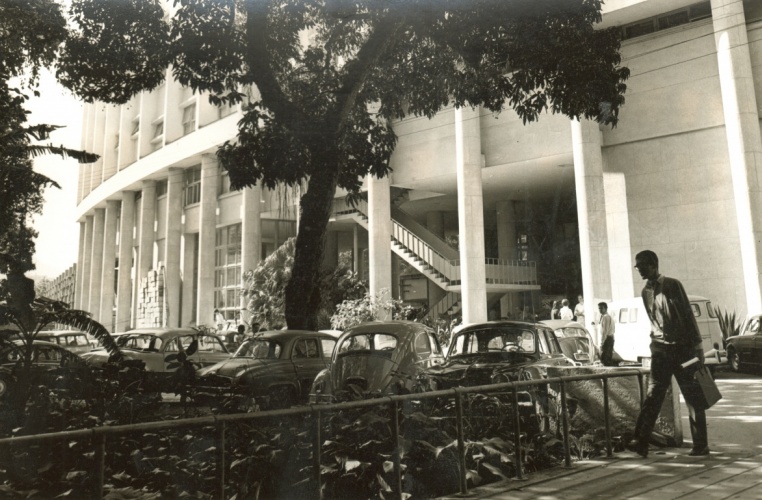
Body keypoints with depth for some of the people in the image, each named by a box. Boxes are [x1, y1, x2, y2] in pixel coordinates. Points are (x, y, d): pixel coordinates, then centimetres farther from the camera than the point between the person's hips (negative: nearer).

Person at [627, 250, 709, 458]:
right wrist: (656, 342, 14)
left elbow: (688, 315, -8)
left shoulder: (672, 285, -7)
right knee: (653, 395, -4)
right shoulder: (645, 292, 10)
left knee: (693, 397, 3)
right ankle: (641, 441, -10)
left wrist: (697, 345, -10)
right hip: (660, 349, 4)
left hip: (683, 347, -4)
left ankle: (701, 445, 12)